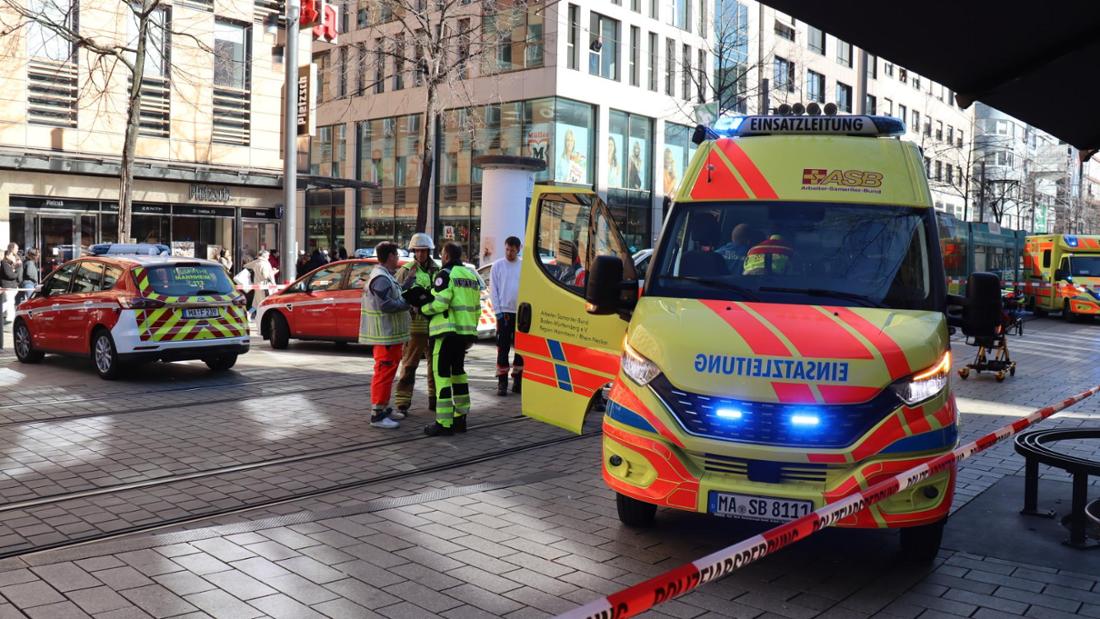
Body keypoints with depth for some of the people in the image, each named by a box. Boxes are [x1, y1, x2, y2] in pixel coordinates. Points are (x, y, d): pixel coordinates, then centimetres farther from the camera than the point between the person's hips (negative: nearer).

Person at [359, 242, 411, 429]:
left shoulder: (385, 276, 16)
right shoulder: (381, 278, -19)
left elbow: (393, 297, 16)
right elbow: (386, 305, -26)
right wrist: (409, 302, -16)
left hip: (388, 332, 11)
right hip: (385, 334, -11)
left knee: (387, 371, 19)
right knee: (384, 372, -8)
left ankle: (384, 408, 29)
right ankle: (377, 414, -5)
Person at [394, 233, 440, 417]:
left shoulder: (437, 271, 9)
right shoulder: (406, 271, -2)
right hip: (414, 325, -4)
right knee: (409, 365, -2)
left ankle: (434, 399, 27)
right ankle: (402, 403, 2)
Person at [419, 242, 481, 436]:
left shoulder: (445, 275, -8)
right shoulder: (471, 275, 18)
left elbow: (440, 304, -19)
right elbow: (476, 308, 18)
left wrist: (423, 309, -1)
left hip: (447, 332, -8)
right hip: (466, 332, 9)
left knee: (442, 373, -6)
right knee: (458, 370, 18)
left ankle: (444, 423, -9)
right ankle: (461, 418, 22)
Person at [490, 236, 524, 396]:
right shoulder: (497, 266, 2)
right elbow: (493, 290, 1)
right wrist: (498, 311, -6)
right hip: (504, 312, -2)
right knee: (503, 348, -1)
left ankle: (517, 380, 18)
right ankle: (502, 382, 2)